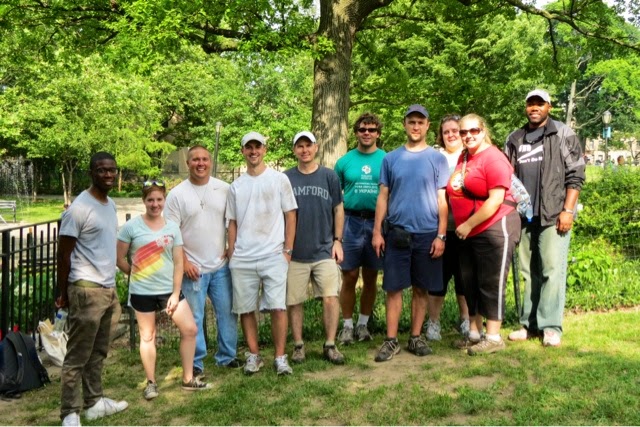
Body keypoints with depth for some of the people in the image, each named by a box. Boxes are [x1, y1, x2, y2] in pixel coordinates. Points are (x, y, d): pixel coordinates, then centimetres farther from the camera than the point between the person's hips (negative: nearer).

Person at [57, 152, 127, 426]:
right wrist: (63, 293, -6)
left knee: (98, 353, 16)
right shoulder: (79, 208, -14)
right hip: (86, 290, -8)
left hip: (109, 289, 8)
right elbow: (63, 254, -11)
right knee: (78, 355, -1)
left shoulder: (110, 204, 12)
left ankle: (94, 402, 27)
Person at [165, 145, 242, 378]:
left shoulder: (224, 189, 4)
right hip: (193, 267, -3)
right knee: (194, 318, 4)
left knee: (227, 313, 9)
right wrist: (184, 262, -10)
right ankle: (195, 363, 16)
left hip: (221, 265, 3)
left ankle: (227, 356, 24)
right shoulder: (177, 194, -4)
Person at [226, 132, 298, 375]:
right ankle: (254, 356, 19)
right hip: (242, 259, 3)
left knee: (277, 307, -7)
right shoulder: (236, 186, 13)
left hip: (274, 256, -3)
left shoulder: (279, 179, 5)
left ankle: (280, 358, 4)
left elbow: (290, 215, 4)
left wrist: (288, 250, -3)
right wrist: (231, 252, 6)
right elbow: (233, 222, 15)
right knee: (245, 309, 6)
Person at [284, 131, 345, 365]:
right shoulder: (285, 178, 2)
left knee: (331, 297, -6)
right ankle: (298, 346, 21)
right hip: (295, 252, 1)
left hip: (324, 250, 0)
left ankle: (330, 345, 8)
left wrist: (337, 240, 2)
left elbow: (338, 209, 8)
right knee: (294, 301, 6)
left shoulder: (329, 176, 4)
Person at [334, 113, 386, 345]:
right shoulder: (344, 161, 5)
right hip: (351, 221, 0)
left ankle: (363, 324, 22)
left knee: (371, 277, 9)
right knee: (349, 276, 1)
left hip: (377, 223, 1)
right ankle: (347, 325, 13)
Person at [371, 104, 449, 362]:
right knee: (393, 288, 1)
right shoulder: (391, 158, 8)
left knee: (421, 288, 7)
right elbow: (383, 197, 8)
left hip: (427, 234, -1)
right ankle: (391, 340, 8)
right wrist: (377, 231, 1)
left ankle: (416, 338, 19)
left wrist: (441, 235, -5)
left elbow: (442, 199, 2)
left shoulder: (437, 159, 4)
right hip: (397, 233, 1)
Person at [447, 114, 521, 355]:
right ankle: (474, 333, 25)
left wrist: (469, 224, -18)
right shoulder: (462, 158, 10)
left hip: (495, 229, -8)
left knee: (491, 285, -2)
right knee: (470, 284, 14)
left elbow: (496, 199, -20)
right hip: (468, 233, 8)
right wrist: (462, 226, 10)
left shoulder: (493, 158, -13)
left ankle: (493, 338, 7)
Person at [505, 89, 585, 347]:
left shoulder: (563, 135, 1)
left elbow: (575, 175, -4)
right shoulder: (514, 140, 14)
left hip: (553, 215, -4)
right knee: (529, 272, 9)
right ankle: (529, 324, 16)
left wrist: (568, 211, -12)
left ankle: (551, 327, -1)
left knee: (552, 270, -6)